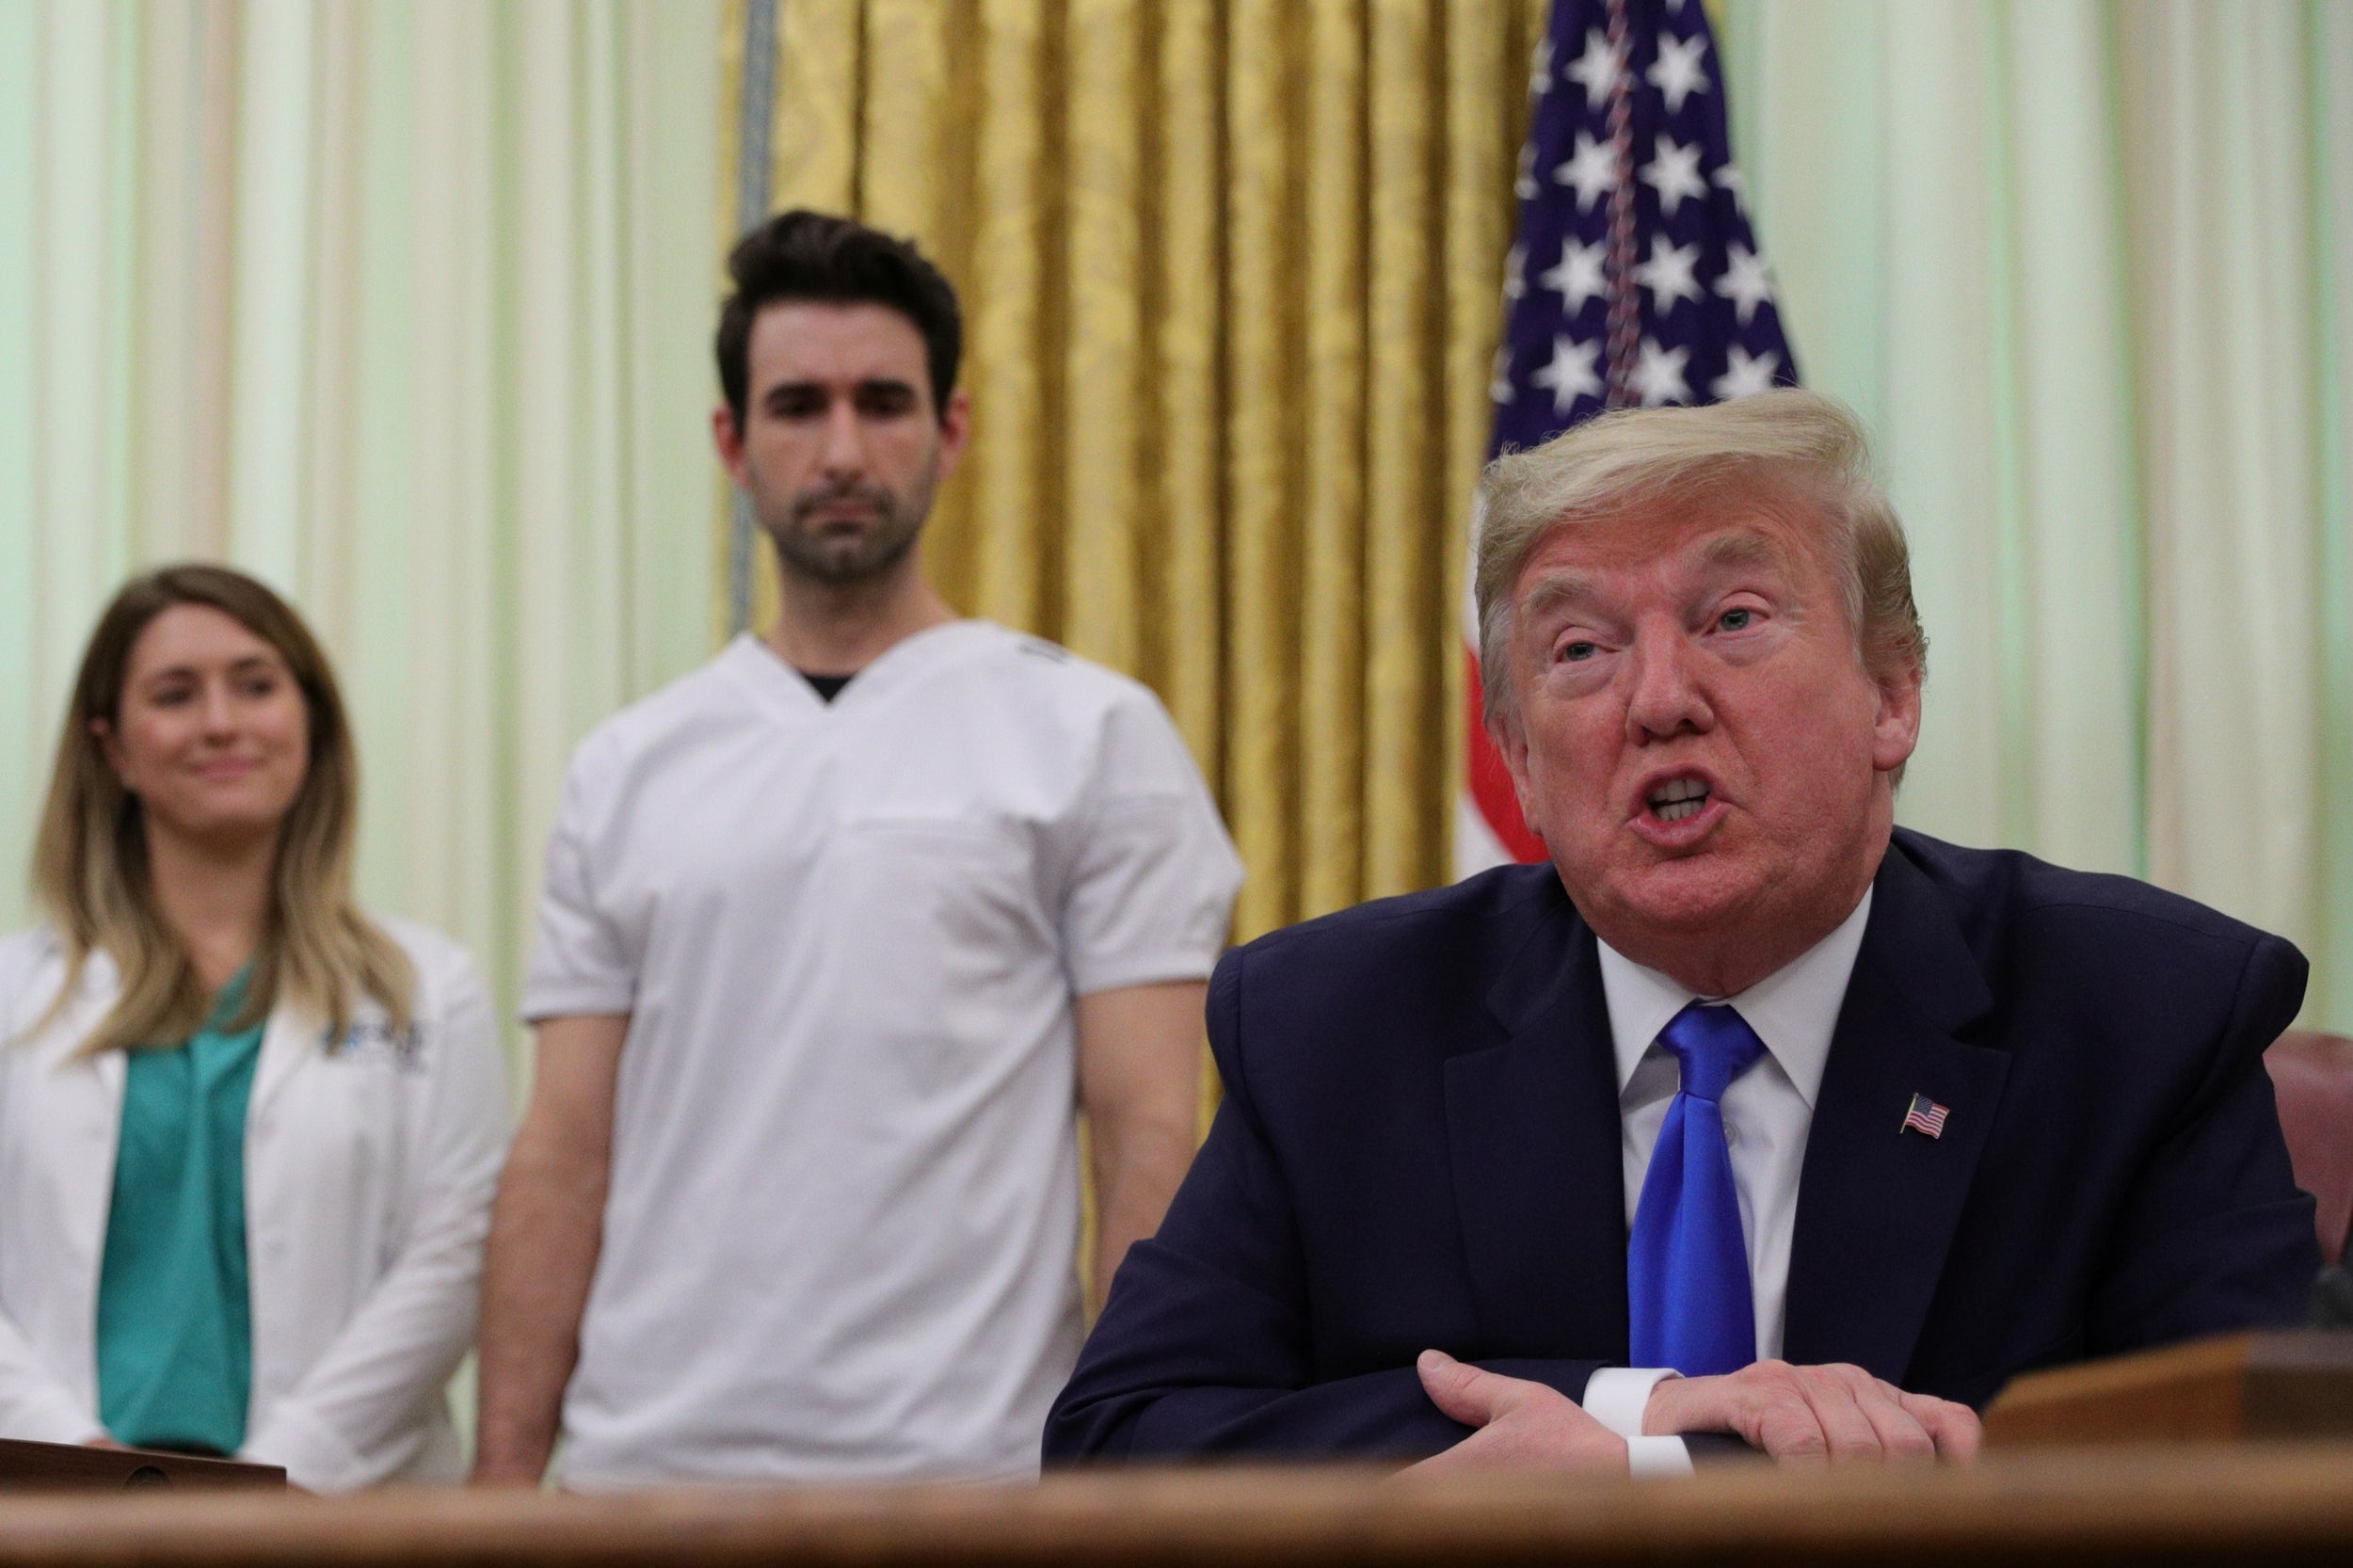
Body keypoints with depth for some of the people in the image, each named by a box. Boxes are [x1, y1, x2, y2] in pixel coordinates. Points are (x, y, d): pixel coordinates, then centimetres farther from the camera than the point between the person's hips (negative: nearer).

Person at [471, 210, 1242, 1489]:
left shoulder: (1089, 738, 0)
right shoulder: (630, 771, 11)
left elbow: (1150, 1136, -4)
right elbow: (566, 1153, 10)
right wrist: (505, 1475, 3)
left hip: (953, 1476, -4)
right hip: (648, 1468, 4)